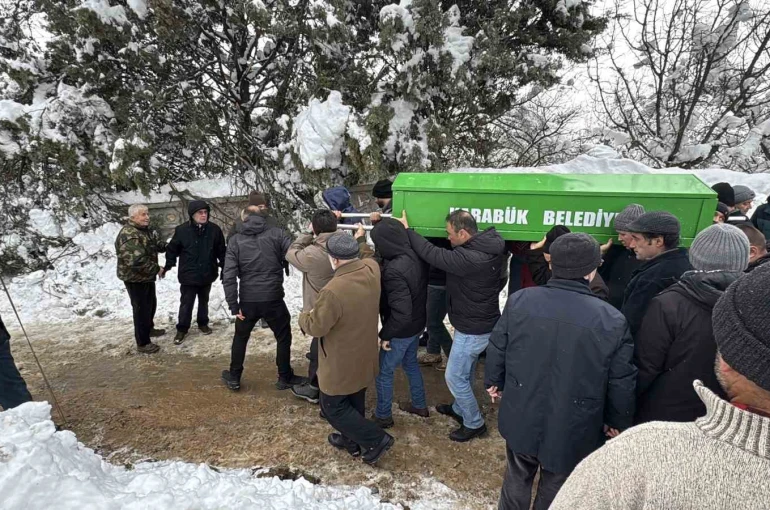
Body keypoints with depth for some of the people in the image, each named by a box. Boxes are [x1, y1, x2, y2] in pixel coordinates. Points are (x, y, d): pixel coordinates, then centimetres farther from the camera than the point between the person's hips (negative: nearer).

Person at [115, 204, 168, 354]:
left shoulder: (147, 230, 6)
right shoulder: (128, 234, -27)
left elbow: (158, 244, 15)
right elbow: (136, 260, -35)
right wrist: (157, 269, -25)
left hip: (147, 276, 10)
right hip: (135, 278, -10)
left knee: (151, 303, 24)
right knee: (142, 308, -1)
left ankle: (149, 328, 46)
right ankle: (143, 343, 10)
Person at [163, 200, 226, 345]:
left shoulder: (214, 229, -6)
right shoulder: (181, 230, -11)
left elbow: (221, 251, 2)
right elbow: (172, 249, -1)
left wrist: (224, 268, 3)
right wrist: (167, 266, -1)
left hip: (207, 274, 2)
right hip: (188, 275, -2)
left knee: (204, 301, 19)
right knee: (186, 303, 6)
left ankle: (203, 323, 37)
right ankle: (182, 329, 20)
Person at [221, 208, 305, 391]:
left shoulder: (236, 240, 1)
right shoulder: (277, 233, -6)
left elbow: (229, 276, -4)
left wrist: (233, 305, -1)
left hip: (247, 300, 2)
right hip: (273, 299, -2)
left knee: (240, 337, 24)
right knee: (283, 337, 17)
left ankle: (234, 377, 35)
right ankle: (285, 378, 26)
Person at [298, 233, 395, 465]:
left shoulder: (333, 291, -36)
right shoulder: (372, 269, -13)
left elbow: (316, 326, -22)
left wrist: (303, 316, -2)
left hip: (341, 363, -8)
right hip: (364, 356, 8)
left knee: (333, 407, 13)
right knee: (355, 401, 26)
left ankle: (377, 438, 15)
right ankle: (352, 440, 44)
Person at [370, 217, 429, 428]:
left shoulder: (394, 270, -35)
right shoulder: (415, 255, -9)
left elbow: (401, 313, -33)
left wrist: (385, 334, -16)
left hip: (401, 331, -8)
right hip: (417, 324, 8)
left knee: (383, 372, 13)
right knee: (410, 363, 29)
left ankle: (383, 416, 32)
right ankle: (419, 405, 46)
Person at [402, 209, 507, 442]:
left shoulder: (469, 258, -34)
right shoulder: (489, 247, -5)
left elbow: (432, 254, -26)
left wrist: (407, 230, -14)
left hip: (472, 329, -9)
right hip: (482, 322, 9)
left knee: (454, 377, 8)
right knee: (466, 373, 26)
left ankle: (474, 423, 25)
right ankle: (459, 409, 47)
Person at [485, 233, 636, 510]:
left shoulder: (519, 300, -13)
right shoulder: (612, 321, -19)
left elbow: (496, 349, -1)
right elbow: (622, 382, -9)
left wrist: (493, 381, 17)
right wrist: (617, 421, 9)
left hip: (521, 419, 2)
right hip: (572, 431, -2)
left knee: (517, 477, 26)